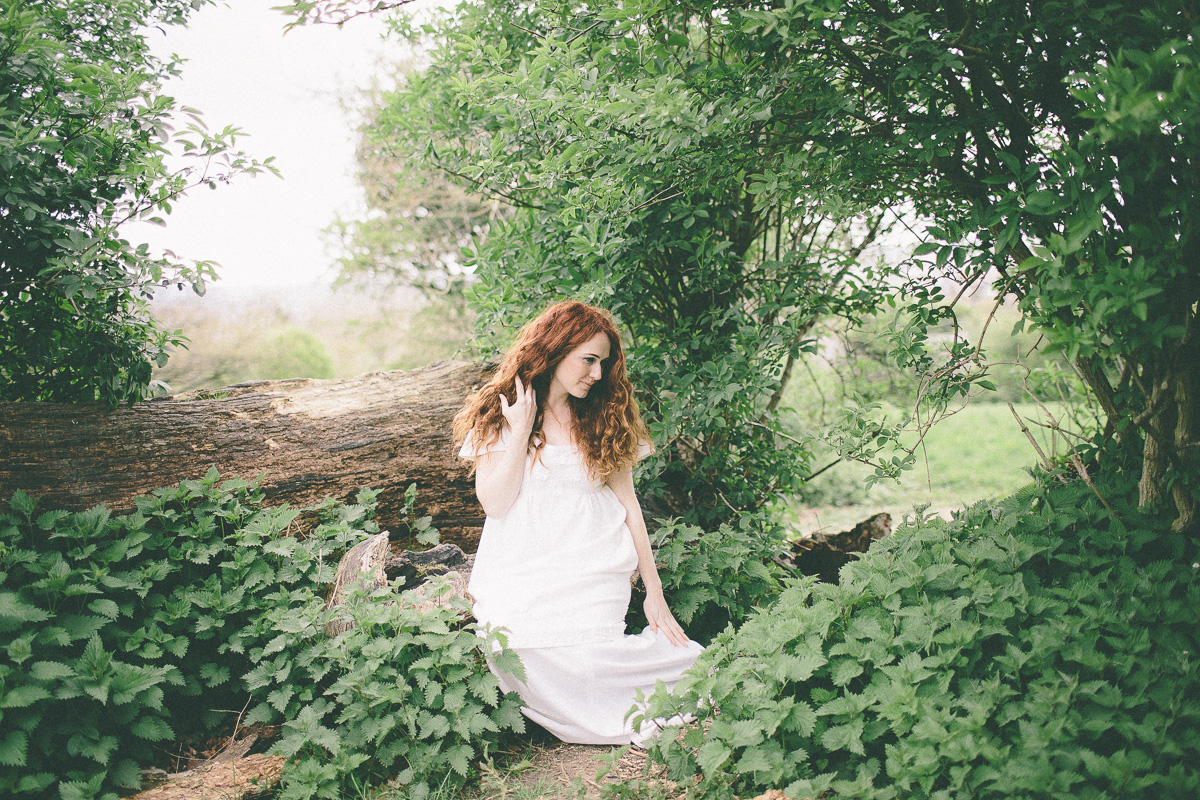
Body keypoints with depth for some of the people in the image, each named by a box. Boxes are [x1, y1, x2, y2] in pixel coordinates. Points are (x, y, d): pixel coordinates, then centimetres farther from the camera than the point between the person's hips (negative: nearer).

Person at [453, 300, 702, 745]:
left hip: (593, 573, 1)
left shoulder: (605, 418, 11)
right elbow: (495, 504, -2)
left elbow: (627, 504, 11)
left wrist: (653, 592, 9)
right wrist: (521, 431, -8)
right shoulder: (499, 415, 6)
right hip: (519, 581, 0)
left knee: (579, 669, -21)